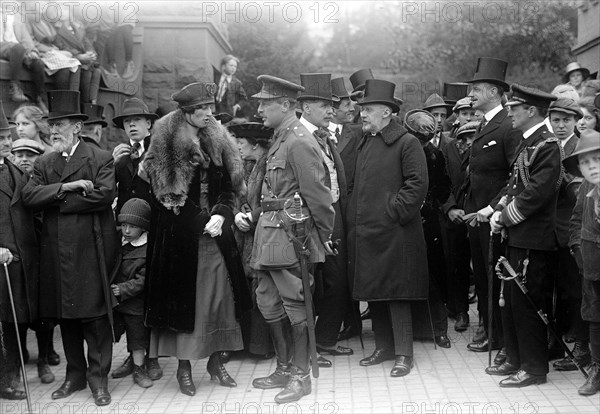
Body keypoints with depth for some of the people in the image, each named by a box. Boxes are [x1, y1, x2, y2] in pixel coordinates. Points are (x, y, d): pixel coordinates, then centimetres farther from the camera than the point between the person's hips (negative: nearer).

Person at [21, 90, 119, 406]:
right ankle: (75, 374, 24)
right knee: (65, 315, 11)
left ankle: (98, 377, 10)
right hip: (56, 252, 5)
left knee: (94, 315, -1)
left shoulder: (101, 159, -1)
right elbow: (28, 196, -1)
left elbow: (104, 196, -16)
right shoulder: (44, 163, 13)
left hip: (91, 250, -5)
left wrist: (55, 200, -10)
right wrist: (66, 187, -14)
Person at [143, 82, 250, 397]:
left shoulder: (218, 142, 7)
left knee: (218, 296, 6)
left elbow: (230, 188, 6)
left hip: (215, 234, 4)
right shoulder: (166, 144, -6)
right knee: (183, 297, 2)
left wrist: (221, 214, -11)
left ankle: (215, 361, 18)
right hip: (179, 237, -4)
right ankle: (184, 367, 13)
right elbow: (159, 193, -7)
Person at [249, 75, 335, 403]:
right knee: (268, 302, 15)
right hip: (271, 234, 10)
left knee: (295, 305, 1)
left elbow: (318, 194, -17)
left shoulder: (299, 143, -16)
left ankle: (301, 376, 14)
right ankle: (284, 369, 29)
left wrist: (324, 235, -11)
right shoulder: (279, 140, 13)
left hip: (290, 236, -10)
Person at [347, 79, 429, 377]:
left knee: (396, 294, -3)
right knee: (373, 294, 12)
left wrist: (393, 211, -15)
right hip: (364, 234, 8)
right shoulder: (364, 143, 17)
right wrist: (355, 223, 12)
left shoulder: (406, 142, -7)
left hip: (393, 234, -7)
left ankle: (404, 354, 6)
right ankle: (384, 347, 24)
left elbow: (418, 184, -13)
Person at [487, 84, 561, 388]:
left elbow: (536, 194, -21)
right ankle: (516, 360, 28)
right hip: (517, 237, 9)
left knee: (526, 304, -1)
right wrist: (499, 211, 2)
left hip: (534, 240, -9)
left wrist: (506, 217, -13)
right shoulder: (526, 144, 15)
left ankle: (534, 368, 11)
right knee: (511, 300, 16)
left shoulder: (547, 146, -15)